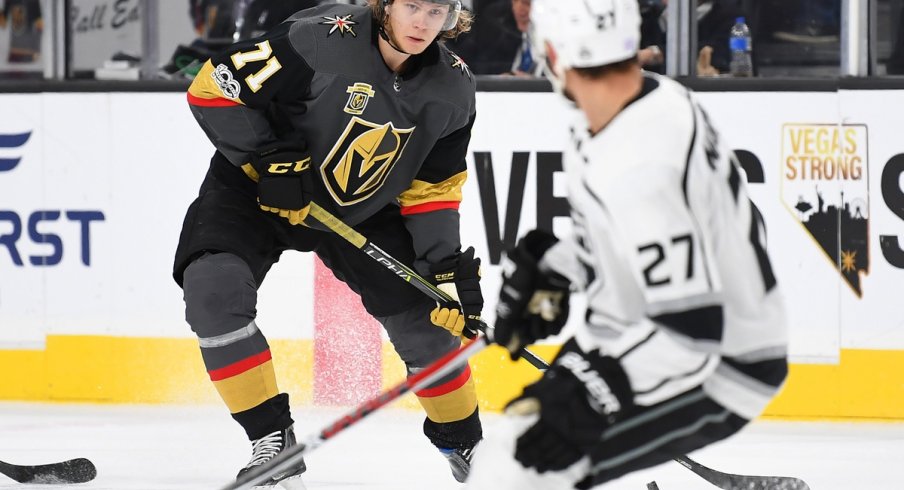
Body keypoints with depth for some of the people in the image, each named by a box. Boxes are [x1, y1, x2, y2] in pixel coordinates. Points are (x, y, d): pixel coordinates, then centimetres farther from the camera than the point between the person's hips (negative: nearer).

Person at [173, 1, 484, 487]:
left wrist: (449, 267, -13)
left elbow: (432, 188, -3)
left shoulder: (452, 88, -13)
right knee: (213, 290, -26)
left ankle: (462, 443, 27)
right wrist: (267, 158, -28)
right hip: (256, 188, -4)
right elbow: (214, 87, -25)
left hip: (362, 208, 4)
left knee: (424, 318, 2)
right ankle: (271, 437, -15)